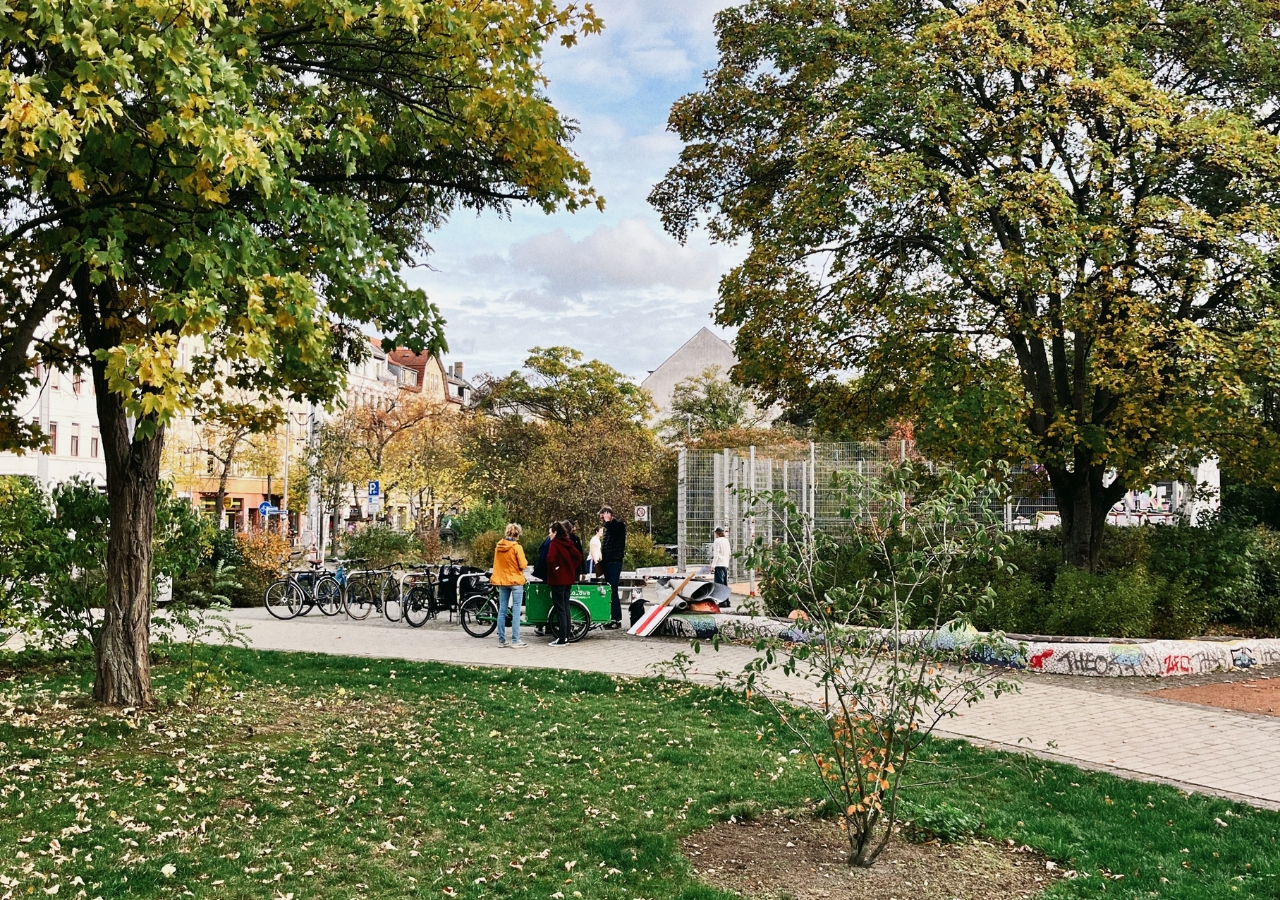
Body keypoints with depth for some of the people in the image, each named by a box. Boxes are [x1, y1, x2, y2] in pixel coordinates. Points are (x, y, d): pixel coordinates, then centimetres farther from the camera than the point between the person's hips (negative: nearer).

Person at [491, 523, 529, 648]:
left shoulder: (498, 547, 2)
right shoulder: (517, 547, -14)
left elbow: (496, 564, 11)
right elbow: (523, 565, -14)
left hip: (502, 581, 5)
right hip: (516, 581, -5)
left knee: (502, 611, 9)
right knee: (516, 611, -2)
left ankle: (501, 640, 12)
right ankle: (515, 641, -3)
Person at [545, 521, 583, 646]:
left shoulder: (554, 544, -14)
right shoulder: (568, 543, 10)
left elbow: (550, 559, -30)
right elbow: (579, 556, 12)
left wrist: (554, 569, -15)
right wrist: (572, 568, 9)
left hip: (558, 580, -8)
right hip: (569, 579, 8)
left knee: (560, 610, -4)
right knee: (565, 608, 14)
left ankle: (562, 639, -2)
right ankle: (566, 636, 19)